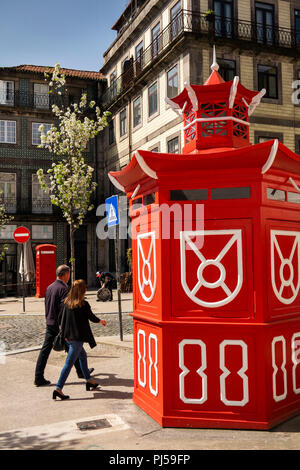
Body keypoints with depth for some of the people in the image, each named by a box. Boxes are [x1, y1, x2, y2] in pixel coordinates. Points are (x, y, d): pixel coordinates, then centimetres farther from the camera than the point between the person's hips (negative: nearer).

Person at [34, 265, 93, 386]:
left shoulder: (49, 287, 9)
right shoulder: (63, 288, -15)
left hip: (49, 323, 7)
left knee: (45, 349, 4)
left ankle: (39, 378, 3)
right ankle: (80, 372, 25)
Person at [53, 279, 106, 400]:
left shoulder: (67, 302, 2)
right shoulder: (84, 304, -15)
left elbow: (61, 318, 7)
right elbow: (92, 317, -2)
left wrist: (64, 332, 20)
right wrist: (100, 321, 19)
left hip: (68, 337, 7)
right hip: (78, 337, -7)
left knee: (82, 355, 24)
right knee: (69, 363, -4)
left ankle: (89, 381, 35)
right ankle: (58, 389, -5)